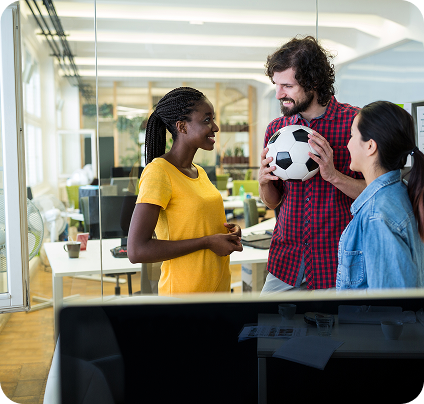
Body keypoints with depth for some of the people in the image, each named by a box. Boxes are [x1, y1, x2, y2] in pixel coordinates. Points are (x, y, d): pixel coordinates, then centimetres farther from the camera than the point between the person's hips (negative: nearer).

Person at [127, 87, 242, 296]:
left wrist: (225, 230, 1)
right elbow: (137, 251, -25)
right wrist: (207, 242, -21)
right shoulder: (158, 171, -17)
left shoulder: (199, 172, 8)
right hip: (183, 290, -8)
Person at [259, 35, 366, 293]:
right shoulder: (276, 129, 7)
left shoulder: (355, 121, -7)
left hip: (337, 263, -3)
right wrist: (264, 180, -8)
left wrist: (334, 175, -22)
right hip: (285, 261, 4)